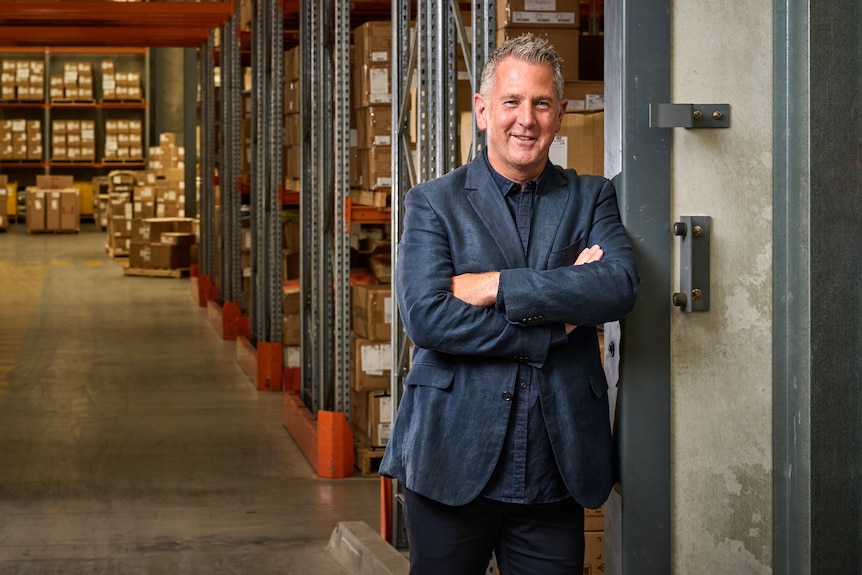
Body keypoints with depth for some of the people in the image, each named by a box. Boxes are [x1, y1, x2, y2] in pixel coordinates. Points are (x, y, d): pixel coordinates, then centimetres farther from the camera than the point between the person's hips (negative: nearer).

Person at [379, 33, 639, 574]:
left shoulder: (592, 198, 9)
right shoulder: (433, 203, 3)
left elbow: (621, 285, -10)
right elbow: (425, 317, -12)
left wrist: (496, 286, -14)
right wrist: (555, 326, -12)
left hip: (556, 472, 2)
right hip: (453, 466, -1)